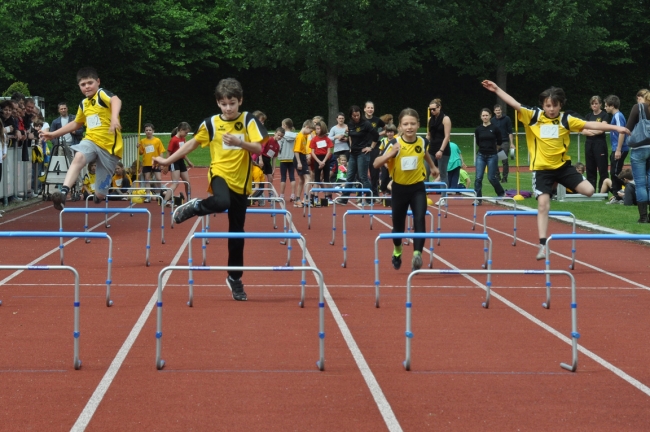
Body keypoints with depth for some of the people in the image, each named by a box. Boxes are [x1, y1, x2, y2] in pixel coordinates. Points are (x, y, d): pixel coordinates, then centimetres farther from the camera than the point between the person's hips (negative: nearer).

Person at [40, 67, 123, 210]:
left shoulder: (102, 94, -8)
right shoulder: (83, 104, 14)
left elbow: (116, 100, -32)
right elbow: (76, 123, 33)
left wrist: (114, 117, -53)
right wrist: (54, 134, 31)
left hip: (109, 146, -5)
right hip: (91, 141, 5)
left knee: (100, 194, -2)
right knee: (78, 158, -34)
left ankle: (99, 195, 36)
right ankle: (63, 192, -47)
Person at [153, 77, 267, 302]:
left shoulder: (249, 120, -1)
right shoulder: (211, 123, 1)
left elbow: (259, 148, -8)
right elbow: (193, 143, 11)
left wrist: (240, 142, -27)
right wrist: (167, 160, 10)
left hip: (241, 181, 1)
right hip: (220, 173, -1)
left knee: (237, 232, 6)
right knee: (221, 202, -38)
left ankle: (235, 277, 19)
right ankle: (194, 207, -6)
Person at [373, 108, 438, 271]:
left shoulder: (421, 141, -6)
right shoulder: (394, 144, -17)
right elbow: (376, 164, -20)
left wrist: (433, 167, 34)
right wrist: (389, 154, -37)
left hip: (418, 187, 1)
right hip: (400, 188, -1)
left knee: (419, 220, -19)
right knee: (398, 225, 12)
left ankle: (417, 254, -25)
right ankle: (397, 251, 41)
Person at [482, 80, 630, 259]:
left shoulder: (566, 119, -4)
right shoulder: (533, 116, -7)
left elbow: (590, 124, -5)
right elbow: (515, 104, -13)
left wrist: (615, 127, -9)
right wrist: (497, 89, -22)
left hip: (563, 165, 2)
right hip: (541, 168, -2)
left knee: (588, 190, -8)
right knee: (543, 204, -8)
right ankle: (542, 245, -2)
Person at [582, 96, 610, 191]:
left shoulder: (604, 115, -1)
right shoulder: (588, 116, 13)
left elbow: (601, 129, -12)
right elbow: (583, 131, 3)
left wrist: (588, 130, 0)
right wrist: (594, 132, -12)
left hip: (600, 143, -5)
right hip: (589, 144, 5)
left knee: (602, 169, -5)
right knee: (590, 169, 7)